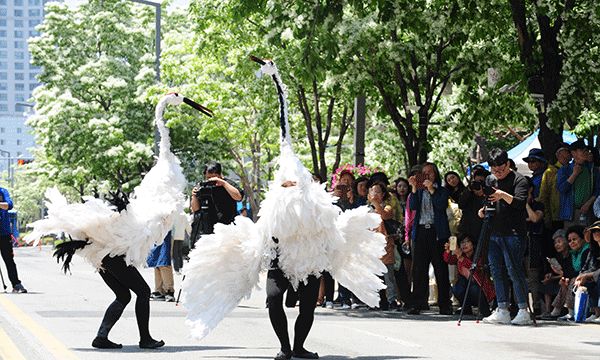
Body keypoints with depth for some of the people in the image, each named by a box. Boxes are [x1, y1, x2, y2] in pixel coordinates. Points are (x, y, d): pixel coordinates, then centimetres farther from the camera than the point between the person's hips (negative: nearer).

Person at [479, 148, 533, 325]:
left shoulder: (519, 180, -5)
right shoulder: (490, 180, 16)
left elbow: (521, 202, -18)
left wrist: (504, 196, -33)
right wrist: (484, 210, 4)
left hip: (513, 233, -7)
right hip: (493, 234, 7)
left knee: (513, 270, -10)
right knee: (496, 271, 5)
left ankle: (524, 311, -6)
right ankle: (502, 311, 9)